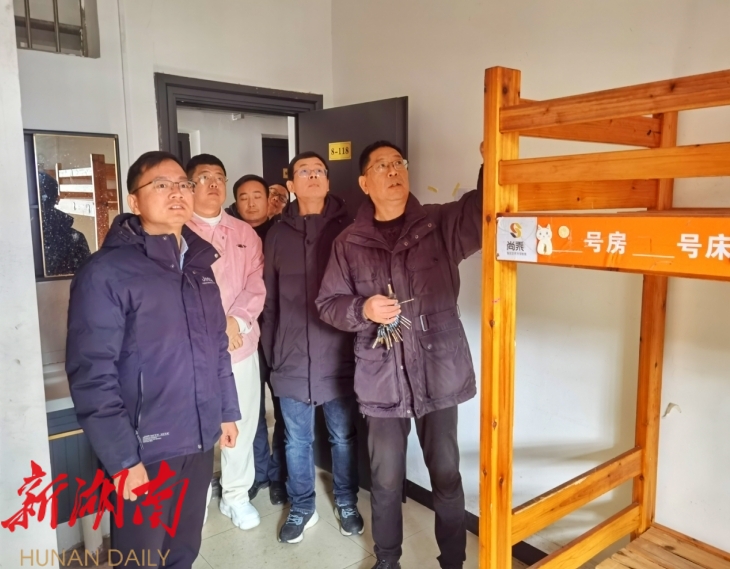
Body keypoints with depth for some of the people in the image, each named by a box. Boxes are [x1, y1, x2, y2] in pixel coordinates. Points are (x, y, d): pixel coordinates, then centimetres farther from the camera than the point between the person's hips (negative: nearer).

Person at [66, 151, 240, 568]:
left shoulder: (199, 264, 9)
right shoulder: (106, 272, -14)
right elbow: (92, 374, -17)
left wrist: (227, 411, 13)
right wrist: (121, 457, -17)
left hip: (200, 441, 6)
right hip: (146, 448, -6)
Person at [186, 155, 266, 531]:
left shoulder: (245, 233, 11)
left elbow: (256, 285, 3)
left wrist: (236, 321, -13)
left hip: (242, 345, 4)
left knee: (242, 424, 11)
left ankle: (236, 495, 30)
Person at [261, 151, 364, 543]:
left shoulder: (348, 229, -3)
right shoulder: (278, 234, 4)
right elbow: (269, 299, 7)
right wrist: (271, 351, 7)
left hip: (339, 356, -1)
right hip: (292, 359, 2)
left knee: (343, 436, 14)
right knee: (297, 441, 14)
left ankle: (346, 503, 35)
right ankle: (301, 508, 33)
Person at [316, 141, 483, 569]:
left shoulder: (442, 223, -2)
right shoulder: (349, 243, 2)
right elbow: (327, 303, 5)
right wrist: (363, 310, -14)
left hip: (439, 373, 0)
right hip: (382, 379, 1)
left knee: (447, 476, 13)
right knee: (386, 480, 15)